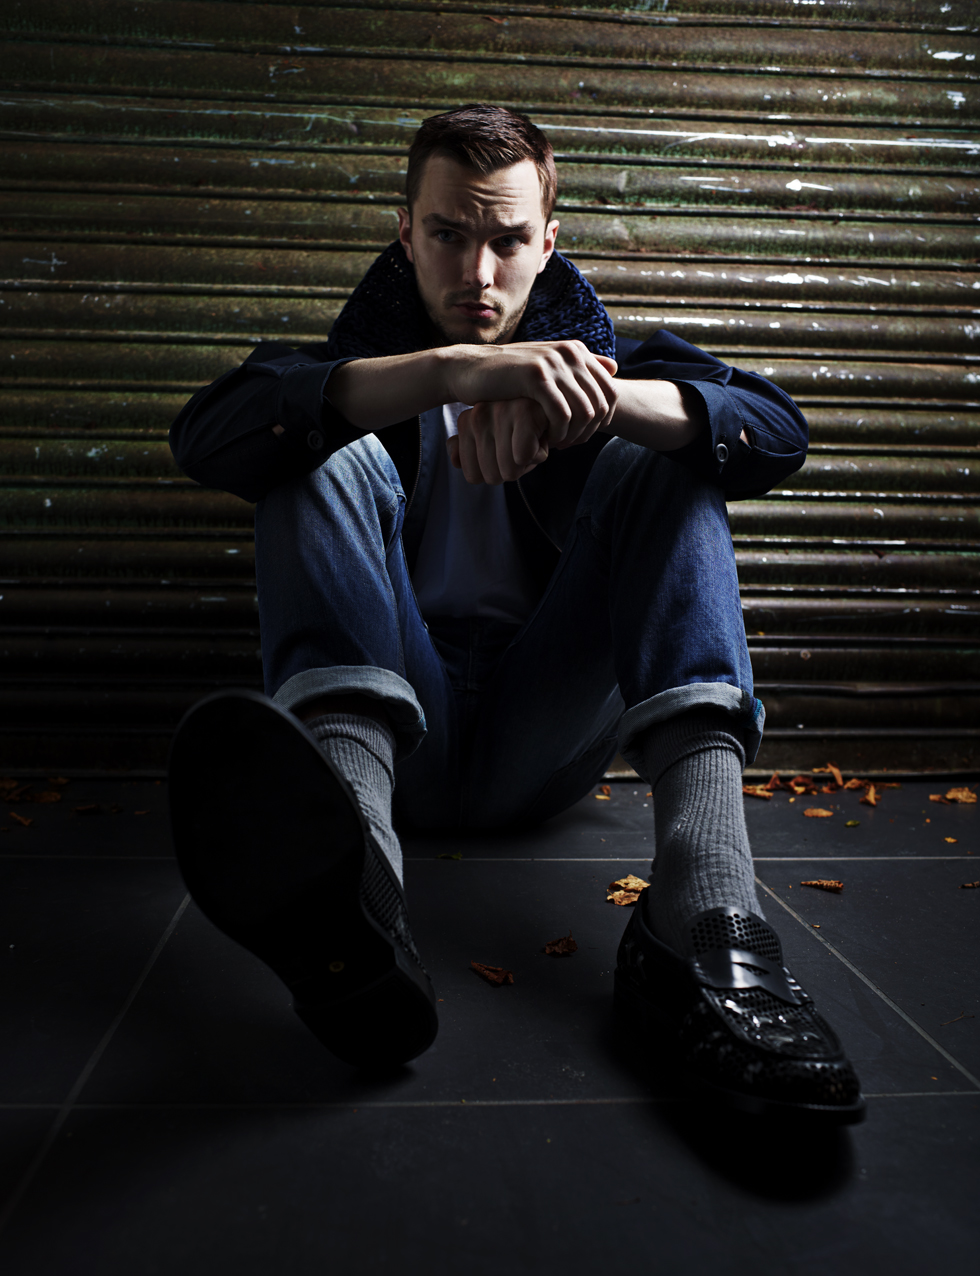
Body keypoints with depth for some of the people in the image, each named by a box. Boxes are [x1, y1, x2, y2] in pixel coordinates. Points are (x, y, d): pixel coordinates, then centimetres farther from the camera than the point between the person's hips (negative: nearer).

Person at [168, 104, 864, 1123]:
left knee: (666, 460, -13)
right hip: (399, 716, 0)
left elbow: (777, 430, -5)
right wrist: (452, 369, -29)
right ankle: (347, 880, -48)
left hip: (545, 737, 1)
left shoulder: (588, 350, 15)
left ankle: (701, 920, -37)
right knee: (326, 454, -17)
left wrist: (597, 398, -26)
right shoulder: (355, 366, 11)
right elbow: (205, 435, -15)